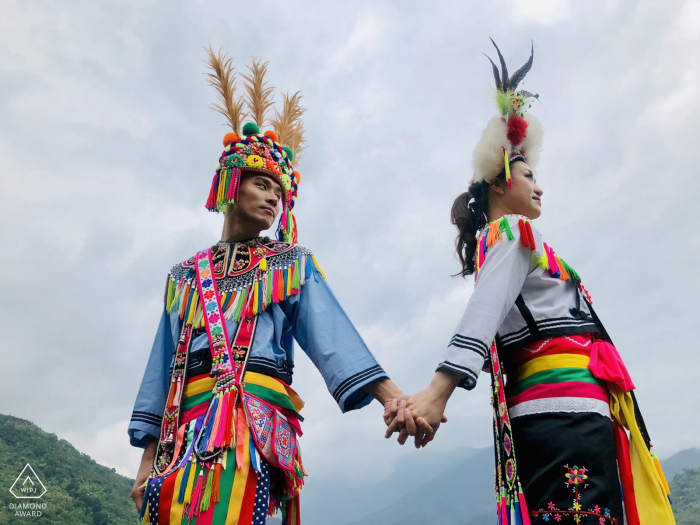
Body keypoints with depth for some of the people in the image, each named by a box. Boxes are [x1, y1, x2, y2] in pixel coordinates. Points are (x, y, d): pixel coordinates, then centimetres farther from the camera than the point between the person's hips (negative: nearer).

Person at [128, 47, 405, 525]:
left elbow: (334, 337, -2)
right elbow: (162, 367, 18)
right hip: (185, 424, 4)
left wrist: (393, 397, -17)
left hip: (255, 418, -3)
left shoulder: (294, 265, 13)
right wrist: (149, 459, 13)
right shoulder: (184, 277, 21)